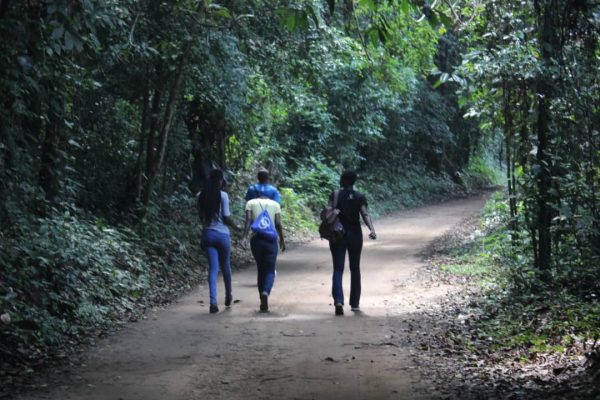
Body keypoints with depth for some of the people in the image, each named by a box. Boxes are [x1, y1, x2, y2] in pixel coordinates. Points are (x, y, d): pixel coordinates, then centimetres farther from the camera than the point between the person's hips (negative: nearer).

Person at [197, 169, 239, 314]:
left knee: (213, 268, 1)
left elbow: (201, 217, 8)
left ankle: (213, 301, -14)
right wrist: (235, 226, 8)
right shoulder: (223, 195, -10)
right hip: (222, 234, -3)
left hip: (207, 234, 3)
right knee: (225, 266, 17)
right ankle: (228, 296, 34)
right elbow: (226, 217, -9)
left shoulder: (201, 196, 2)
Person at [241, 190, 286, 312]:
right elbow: (278, 224, -3)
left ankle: (263, 301, 16)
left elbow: (248, 220, -9)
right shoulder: (275, 204, 4)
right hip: (271, 240, -1)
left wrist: (245, 237, -16)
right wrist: (282, 240, 7)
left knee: (260, 269, 16)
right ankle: (266, 292, -28)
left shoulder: (251, 203, 5)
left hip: (256, 239, 2)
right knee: (270, 271, 3)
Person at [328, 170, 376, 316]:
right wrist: (372, 229, -23)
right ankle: (354, 303, 19)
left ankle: (338, 301, -24)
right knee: (355, 269, 16)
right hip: (354, 234, 2)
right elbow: (365, 214, -14)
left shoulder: (334, 195, -3)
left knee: (338, 269, -3)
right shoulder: (360, 197, 0)